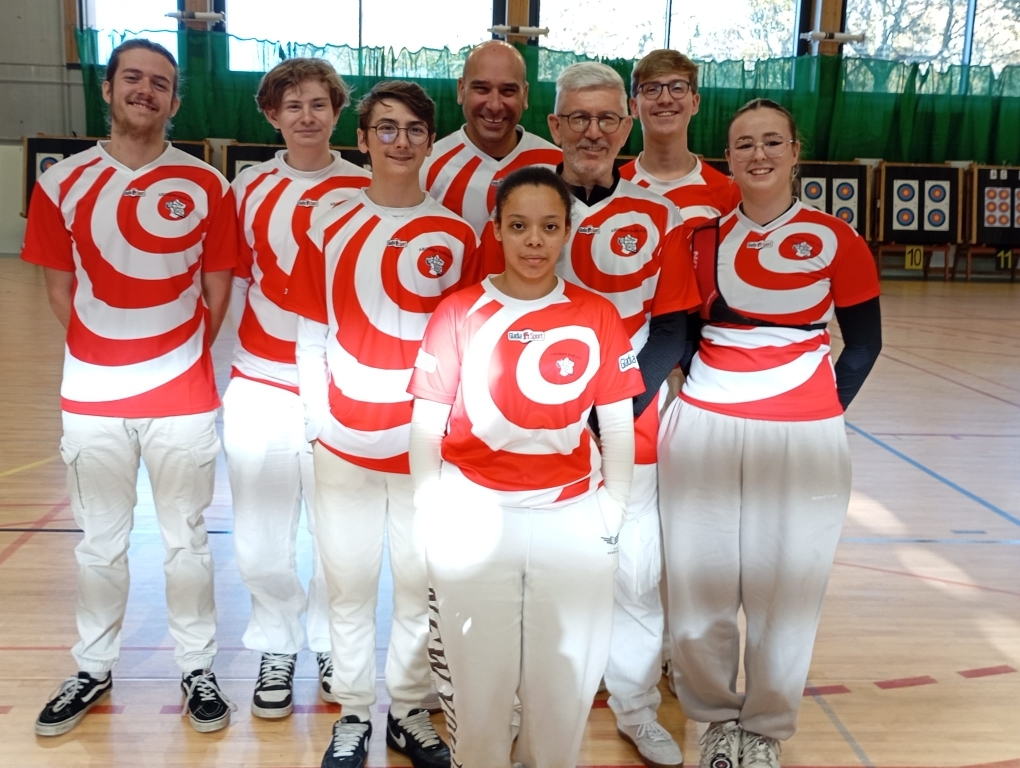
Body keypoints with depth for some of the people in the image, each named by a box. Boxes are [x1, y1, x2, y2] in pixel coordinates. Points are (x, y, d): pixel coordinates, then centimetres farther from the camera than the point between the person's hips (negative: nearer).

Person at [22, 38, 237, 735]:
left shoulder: (207, 186, -3)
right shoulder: (63, 182, 1)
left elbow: (218, 287, 3)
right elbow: (60, 284, 7)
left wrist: (182, 357, 3)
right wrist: (101, 352, 4)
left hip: (184, 395, -1)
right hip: (91, 395, 2)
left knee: (187, 540, 10)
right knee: (100, 542, 15)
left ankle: (198, 668, 28)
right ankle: (94, 668, 33)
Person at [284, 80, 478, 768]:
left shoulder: (458, 236, 2)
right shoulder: (330, 230, 4)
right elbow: (311, 337, 5)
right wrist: (320, 418, -4)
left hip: (426, 444, 0)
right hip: (345, 443, 1)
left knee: (420, 581, 8)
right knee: (350, 581, 9)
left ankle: (410, 711, 27)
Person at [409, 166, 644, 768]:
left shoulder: (599, 316, -1)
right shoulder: (459, 312, -4)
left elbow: (619, 428, 4)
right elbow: (426, 427, -1)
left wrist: (613, 510, 2)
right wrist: (433, 518, -3)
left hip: (572, 519, 1)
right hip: (474, 518, -1)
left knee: (566, 673, 13)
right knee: (477, 670, 12)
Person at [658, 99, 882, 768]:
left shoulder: (834, 239, 0)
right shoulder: (706, 236, 6)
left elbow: (863, 342, 6)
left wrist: (819, 414, -3)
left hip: (801, 435, -1)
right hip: (704, 426, 2)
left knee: (784, 588, 4)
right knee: (700, 584, 5)